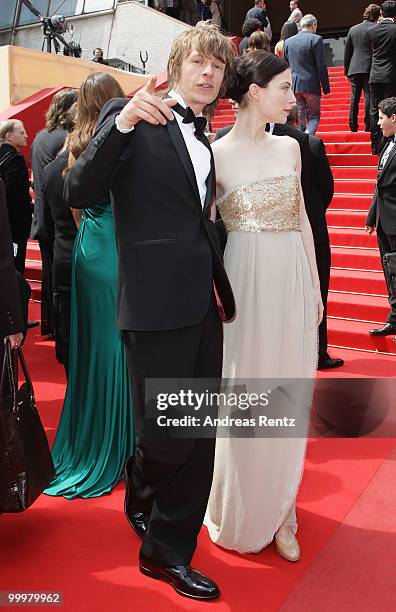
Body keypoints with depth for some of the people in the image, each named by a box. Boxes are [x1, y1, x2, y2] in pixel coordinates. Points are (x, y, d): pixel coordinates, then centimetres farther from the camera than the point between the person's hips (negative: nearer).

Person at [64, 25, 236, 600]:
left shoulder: (206, 142, 18)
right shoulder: (131, 116, -4)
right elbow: (77, 193, -14)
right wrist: (123, 123, -26)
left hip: (203, 304, 7)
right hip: (156, 304, -7)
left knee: (199, 437, 13)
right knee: (166, 438, -2)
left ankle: (168, 552, 34)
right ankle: (140, 489, 34)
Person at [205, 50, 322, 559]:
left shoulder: (289, 147, 9)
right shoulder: (216, 154, -5)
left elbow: (301, 220, 13)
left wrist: (315, 285, 10)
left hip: (293, 281, 5)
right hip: (244, 282, -4)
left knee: (285, 402, 10)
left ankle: (277, 510, 28)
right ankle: (240, 514, 26)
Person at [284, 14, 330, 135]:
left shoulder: (288, 41, 10)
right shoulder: (316, 39, -5)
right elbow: (321, 66, -8)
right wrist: (326, 88, -3)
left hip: (294, 85, 4)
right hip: (311, 85, -4)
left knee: (299, 116, 9)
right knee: (314, 115, 4)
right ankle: (309, 134, -21)